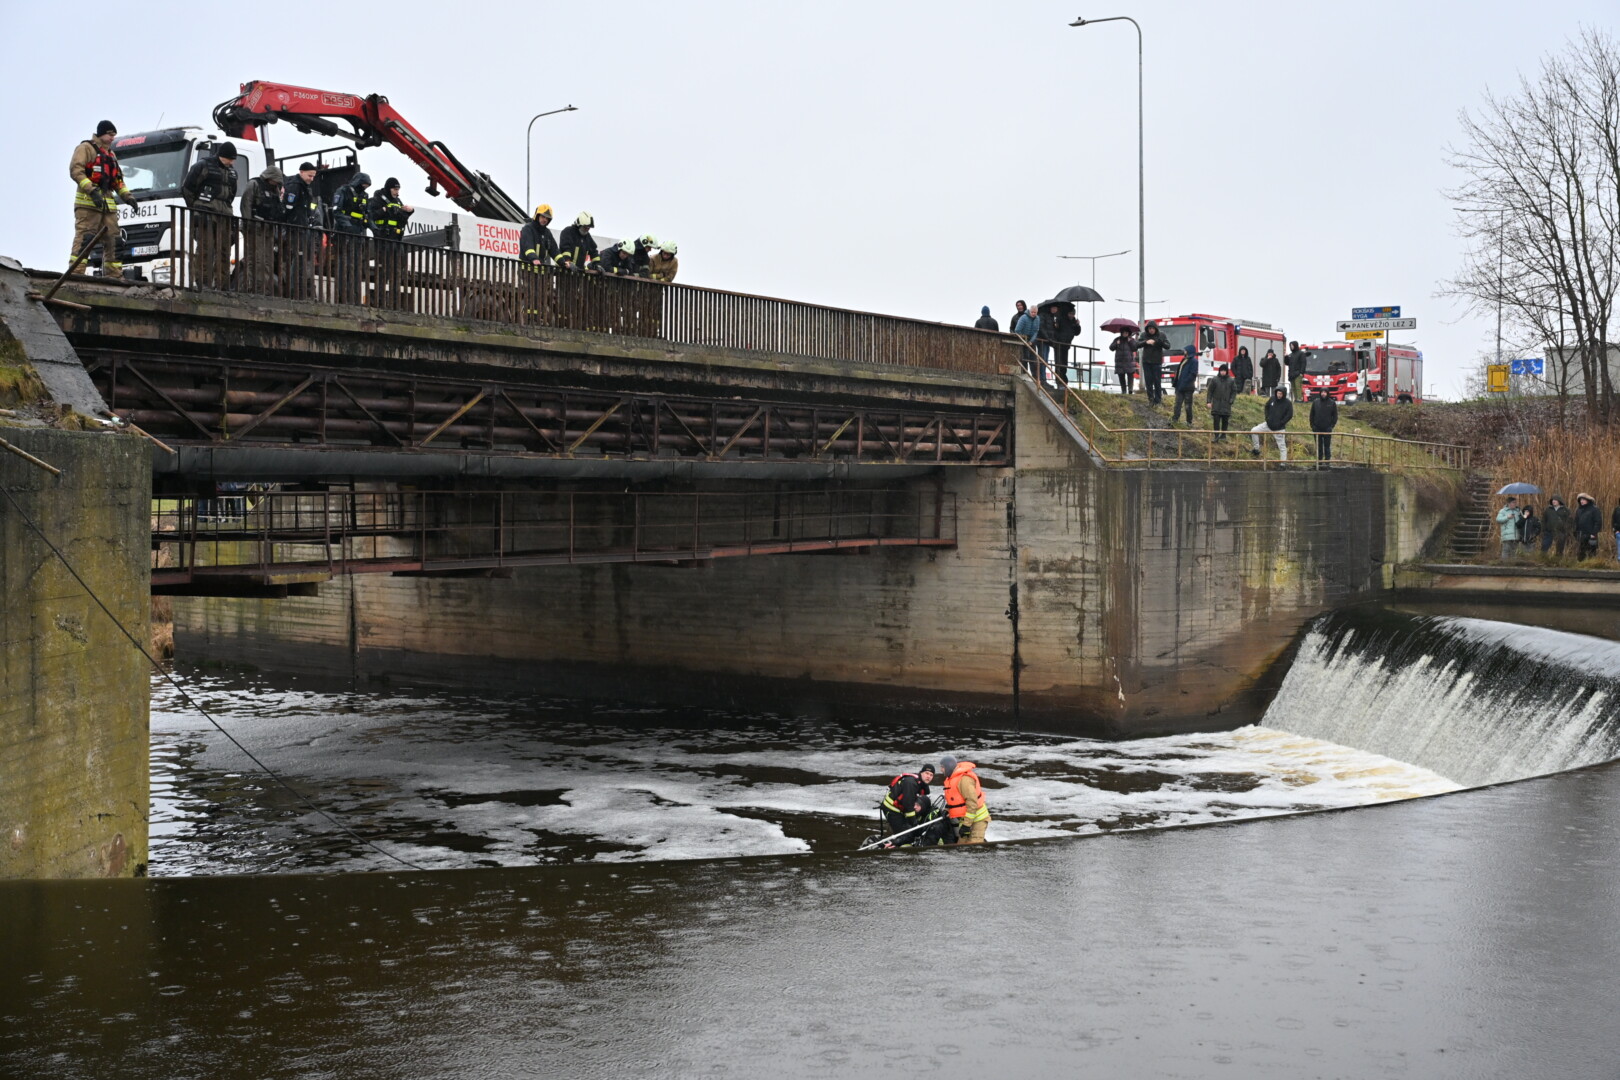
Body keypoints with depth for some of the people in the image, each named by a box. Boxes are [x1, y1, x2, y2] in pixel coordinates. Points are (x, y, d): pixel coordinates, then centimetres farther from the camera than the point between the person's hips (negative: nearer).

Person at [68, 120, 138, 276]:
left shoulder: (111, 154, 26)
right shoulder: (86, 148, 1)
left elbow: (118, 179, 26)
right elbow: (75, 170, -11)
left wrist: (126, 195, 7)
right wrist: (92, 190, -22)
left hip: (108, 203, 8)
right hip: (87, 201, -8)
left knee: (113, 240, 4)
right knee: (84, 237, -14)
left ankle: (114, 275, 7)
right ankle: (75, 273, -19)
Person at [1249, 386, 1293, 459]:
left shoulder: (1288, 403, -11)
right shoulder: (1272, 399, 0)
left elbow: (1289, 415, -10)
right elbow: (1267, 407, 17)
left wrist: (1281, 423, -13)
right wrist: (1267, 418, 5)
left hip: (1279, 428, -4)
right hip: (1268, 424, 4)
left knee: (1282, 446, 0)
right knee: (1253, 431, -6)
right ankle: (1256, 449, 6)